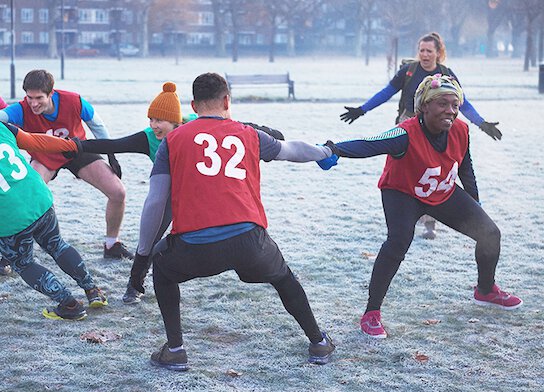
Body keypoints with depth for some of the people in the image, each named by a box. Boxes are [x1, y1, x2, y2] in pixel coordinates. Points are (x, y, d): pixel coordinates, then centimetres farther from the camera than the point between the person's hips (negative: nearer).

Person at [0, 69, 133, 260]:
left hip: (78, 151, 1)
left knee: (118, 192, -9)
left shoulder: (74, 102, -29)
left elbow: (97, 125, -10)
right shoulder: (22, 110, -31)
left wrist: (111, 156, -5)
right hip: (44, 157, -1)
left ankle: (112, 245, 14)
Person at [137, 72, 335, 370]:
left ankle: (174, 350, 22)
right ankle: (318, 343, 39)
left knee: (162, 266, 31)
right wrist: (326, 151, 59)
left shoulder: (173, 140, 14)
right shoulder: (249, 135, 19)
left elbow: (154, 203, 9)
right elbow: (292, 150, 37)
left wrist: (141, 254, 18)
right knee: (283, 276, 33)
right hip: (248, 242, 2)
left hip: (193, 247, -2)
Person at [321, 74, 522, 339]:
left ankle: (486, 291, 36)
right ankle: (371, 314, -20)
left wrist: (475, 203, 16)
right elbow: (371, 145, -53)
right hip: (403, 194, -6)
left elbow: (465, 169, 2)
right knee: (398, 242, -32)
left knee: (490, 233, 6)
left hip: (445, 194, 6)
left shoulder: (461, 131, -17)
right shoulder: (408, 134, -35)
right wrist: (337, 150, -73)